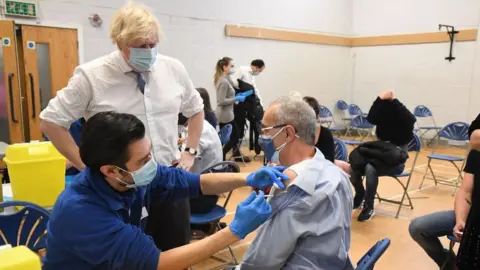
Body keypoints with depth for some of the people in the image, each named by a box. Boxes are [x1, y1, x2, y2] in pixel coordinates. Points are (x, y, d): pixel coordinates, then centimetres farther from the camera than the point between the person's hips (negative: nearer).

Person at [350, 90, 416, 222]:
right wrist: (380, 99, -31)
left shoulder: (403, 120, -12)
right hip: (381, 155, 5)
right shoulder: (382, 117, -2)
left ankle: (369, 207, -20)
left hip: (396, 161, -5)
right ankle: (360, 196, 8)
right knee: (353, 167, -19)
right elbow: (371, 118, -23)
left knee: (370, 168, -34)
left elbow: (411, 119, -36)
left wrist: (393, 100, -32)